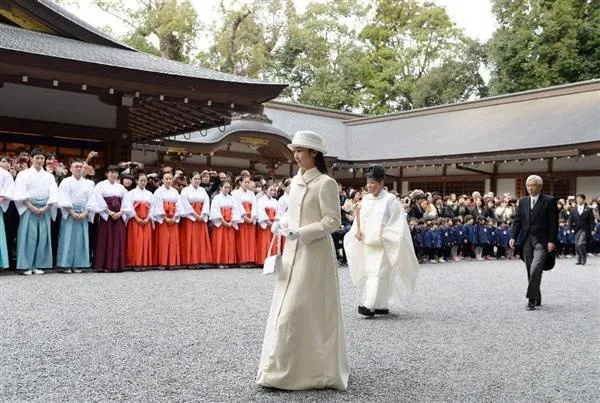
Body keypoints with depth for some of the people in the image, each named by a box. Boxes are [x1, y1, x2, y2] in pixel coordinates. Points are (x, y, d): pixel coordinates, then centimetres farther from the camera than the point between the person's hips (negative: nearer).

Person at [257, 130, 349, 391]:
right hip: (293, 251, 8)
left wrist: (302, 233, -19)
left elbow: (333, 222, -14)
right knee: (287, 308, 11)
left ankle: (316, 369, 8)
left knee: (305, 309, -5)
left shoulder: (326, 183, -12)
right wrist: (282, 223, 2)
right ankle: (283, 368, 23)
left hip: (314, 253, -8)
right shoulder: (295, 181, 11)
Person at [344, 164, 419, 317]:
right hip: (368, 243, 6)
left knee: (378, 273, -11)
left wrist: (383, 234, -15)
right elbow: (359, 218, 18)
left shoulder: (390, 200, -7)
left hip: (383, 245, -6)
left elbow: (398, 223, -7)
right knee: (371, 273, 9)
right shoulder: (365, 199, 9)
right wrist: (358, 231, 0)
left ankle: (370, 306, -16)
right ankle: (383, 306, 18)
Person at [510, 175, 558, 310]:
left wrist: (552, 241, -11)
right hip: (526, 240, 5)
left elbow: (553, 222, -4)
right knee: (531, 271, 8)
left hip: (542, 241, -5)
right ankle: (537, 299, 18)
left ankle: (532, 299, -13)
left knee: (535, 269, -17)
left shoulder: (549, 201, -1)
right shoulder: (522, 201, 12)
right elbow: (517, 220, 10)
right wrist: (513, 237, -1)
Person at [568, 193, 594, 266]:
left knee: (580, 244, -18)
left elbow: (591, 221, 0)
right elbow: (570, 220, 7)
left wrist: (591, 230, -6)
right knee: (577, 246, 4)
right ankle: (579, 260, 19)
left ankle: (584, 259, -2)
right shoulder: (573, 210, 7)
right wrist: (570, 229, -4)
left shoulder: (588, 210, 1)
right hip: (576, 230, 4)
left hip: (585, 230, -4)